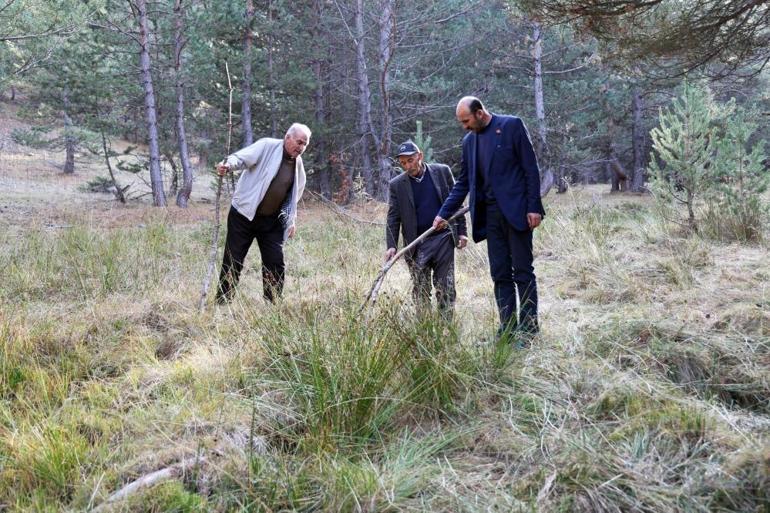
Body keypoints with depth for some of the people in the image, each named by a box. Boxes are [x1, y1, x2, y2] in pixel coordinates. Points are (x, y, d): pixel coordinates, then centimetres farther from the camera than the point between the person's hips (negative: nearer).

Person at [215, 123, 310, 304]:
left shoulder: (298, 163, 9)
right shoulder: (267, 146, -9)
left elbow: (294, 195, 20)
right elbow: (242, 157, -21)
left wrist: (292, 220, 17)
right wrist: (228, 164, -42)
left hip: (272, 221, 5)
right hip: (244, 215, -5)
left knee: (275, 262, 2)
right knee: (233, 261, -1)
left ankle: (273, 304, 14)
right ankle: (221, 302, 8)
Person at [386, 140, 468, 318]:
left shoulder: (442, 171, 2)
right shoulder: (397, 184, 2)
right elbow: (393, 218, 0)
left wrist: (461, 231, 2)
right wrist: (391, 246, -11)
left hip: (443, 238, 0)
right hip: (417, 244, 0)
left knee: (446, 287, 3)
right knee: (420, 289, 3)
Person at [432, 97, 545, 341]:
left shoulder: (512, 126, -4)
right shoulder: (469, 140, 13)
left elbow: (530, 168, -6)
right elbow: (463, 182, 18)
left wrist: (534, 207, -12)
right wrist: (444, 213, 11)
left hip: (516, 210, -5)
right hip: (490, 215, 6)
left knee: (522, 272, -2)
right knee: (500, 274, 5)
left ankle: (528, 329, 4)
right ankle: (506, 330, 9)